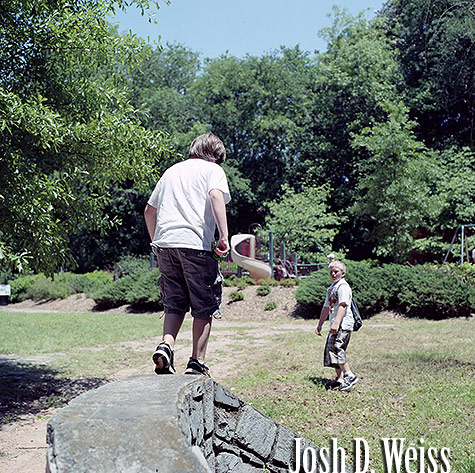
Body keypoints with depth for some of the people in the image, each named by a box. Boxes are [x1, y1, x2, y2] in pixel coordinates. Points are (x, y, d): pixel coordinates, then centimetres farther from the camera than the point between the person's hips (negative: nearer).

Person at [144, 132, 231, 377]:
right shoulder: (213, 169, 8)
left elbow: (149, 210, 25)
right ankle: (197, 362, 4)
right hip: (196, 243, -5)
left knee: (174, 304, 15)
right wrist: (224, 236, -17)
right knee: (204, 307, 5)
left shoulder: (172, 170, 24)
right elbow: (216, 195, -14)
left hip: (165, 243, 5)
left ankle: (166, 345, -6)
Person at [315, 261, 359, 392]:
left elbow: (343, 305, -20)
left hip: (343, 324, -10)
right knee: (331, 350, 8)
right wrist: (320, 324, 30)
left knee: (335, 347, -21)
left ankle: (350, 376, -19)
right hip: (335, 325, 10)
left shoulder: (343, 286, -8)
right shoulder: (331, 288, 22)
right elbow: (326, 307, 30)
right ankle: (339, 379, 12)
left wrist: (336, 323, -29)